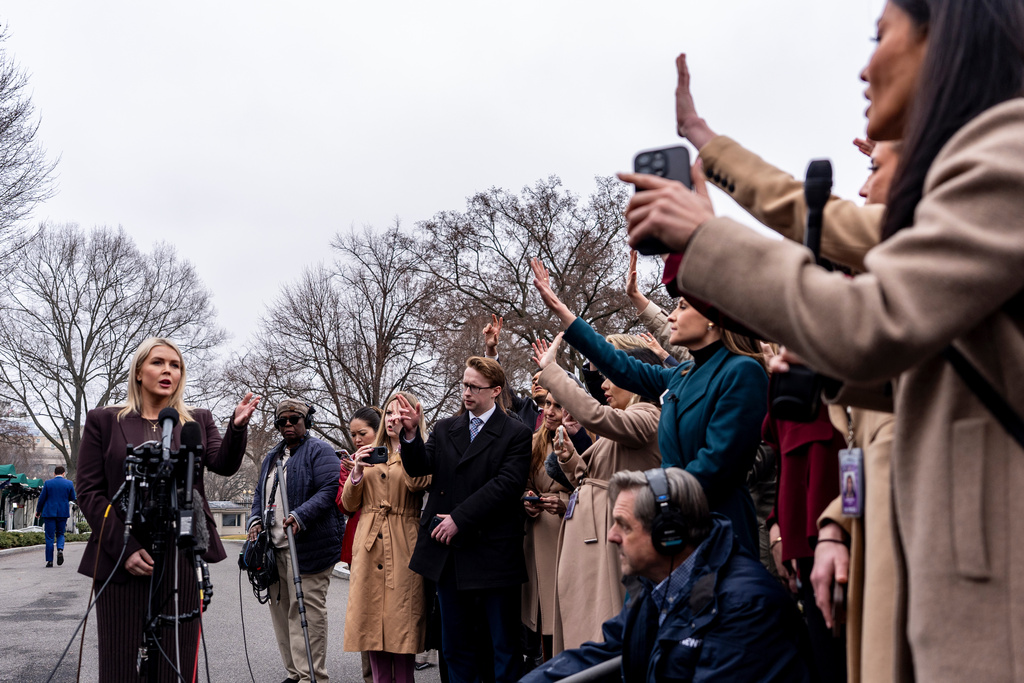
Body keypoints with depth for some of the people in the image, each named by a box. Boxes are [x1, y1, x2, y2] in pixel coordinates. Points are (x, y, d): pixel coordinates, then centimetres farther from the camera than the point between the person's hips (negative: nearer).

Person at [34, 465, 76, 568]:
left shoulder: (48, 483, -3)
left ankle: (49, 560, 0)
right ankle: (60, 549, -13)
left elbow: (41, 499, 0)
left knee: (49, 537, 3)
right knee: (60, 534, 16)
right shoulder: (69, 484, 0)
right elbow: (72, 498, 7)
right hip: (63, 513, 1)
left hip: (49, 513, -1)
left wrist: (38, 511, 13)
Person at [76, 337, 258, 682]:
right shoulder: (104, 420, 7)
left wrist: (237, 426, -24)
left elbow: (224, 464, -4)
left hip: (183, 556, 1)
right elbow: (88, 491, 2)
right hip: (122, 558, -1)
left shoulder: (198, 421, 12)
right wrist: (124, 548, -9)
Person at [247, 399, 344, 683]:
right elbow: (260, 494, 29)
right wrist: (256, 519, 9)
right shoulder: (271, 457, 23)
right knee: (280, 608, 8)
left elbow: (329, 490, -13)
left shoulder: (319, 452, -1)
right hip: (275, 547, 8)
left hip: (307, 547, -8)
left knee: (307, 611, -10)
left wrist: (300, 516, -23)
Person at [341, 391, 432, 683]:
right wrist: (357, 472, -4)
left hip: (403, 548, -3)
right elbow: (349, 504, 13)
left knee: (401, 621, -6)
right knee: (372, 618, 3)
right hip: (369, 548, 4)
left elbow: (417, 482, -17)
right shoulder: (370, 453, 18)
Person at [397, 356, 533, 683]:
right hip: (449, 551, 5)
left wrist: (459, 519, -18)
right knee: (455, 644, 14)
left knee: (505, 645, 4)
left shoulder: (517, 434, -5)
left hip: (493, 554, -5)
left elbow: (505, 484, -15)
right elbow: (419, 467, 2)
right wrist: (411, 433, -17)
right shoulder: (444, 429, 11)